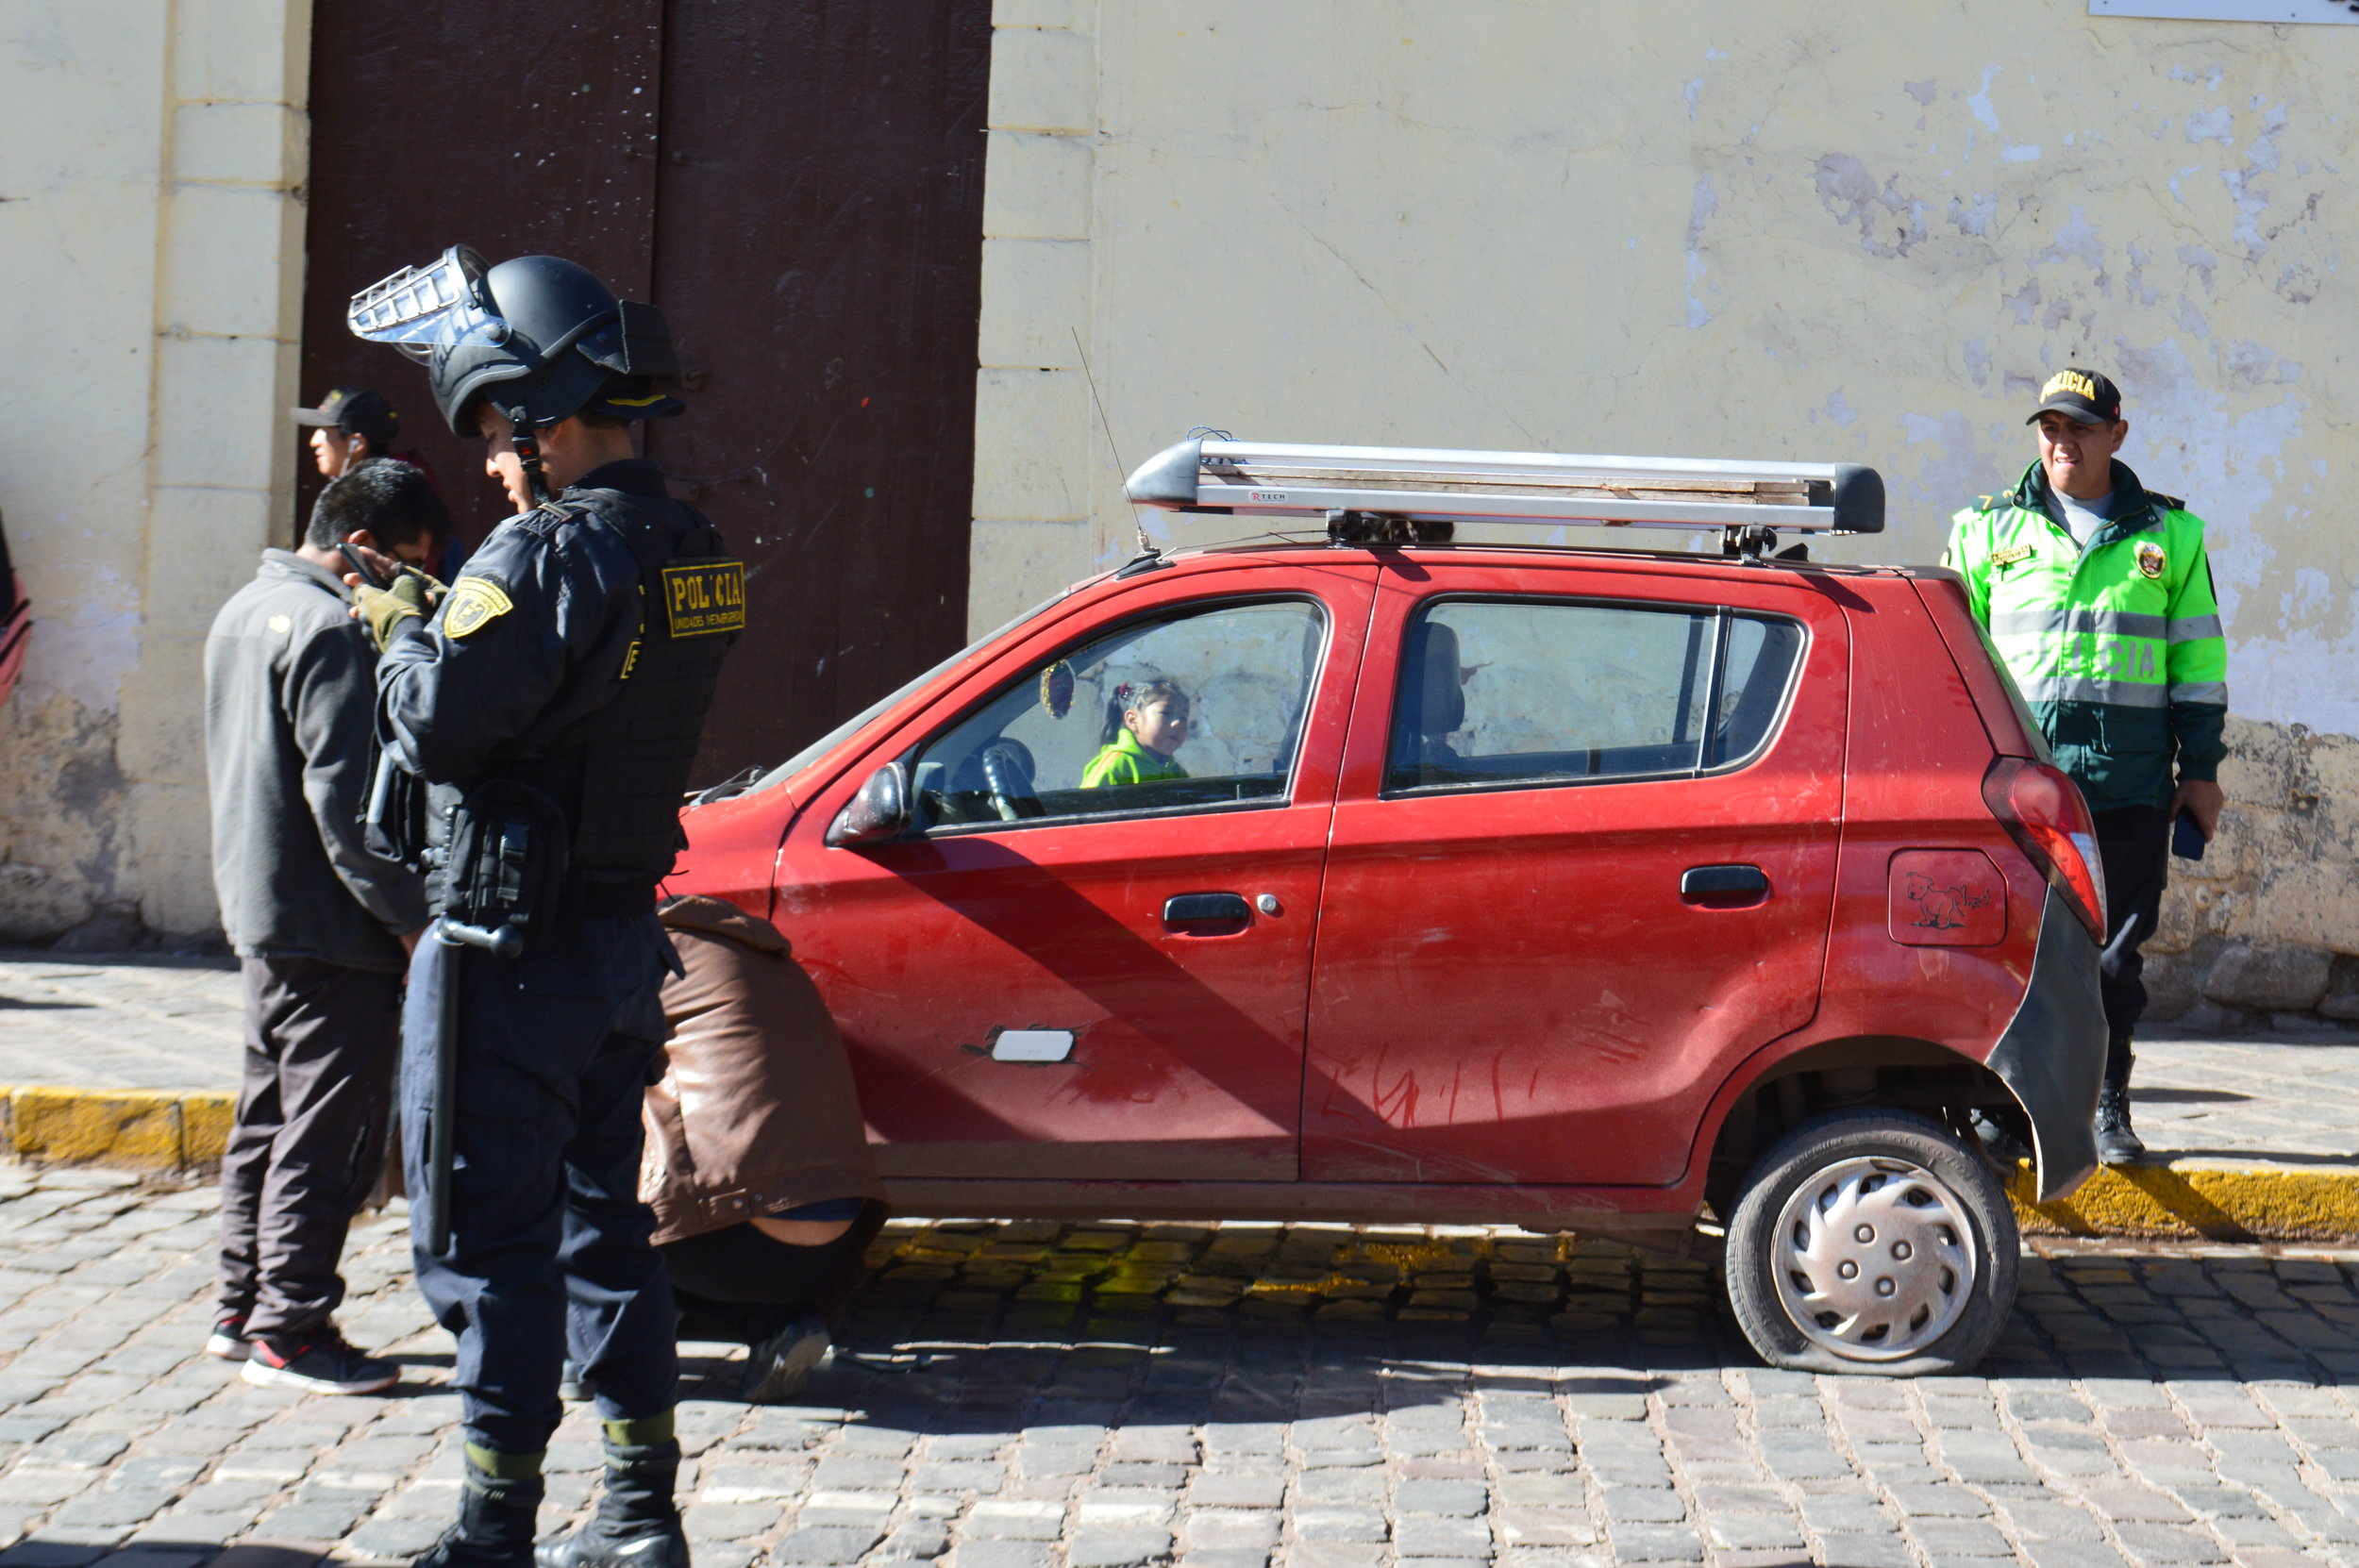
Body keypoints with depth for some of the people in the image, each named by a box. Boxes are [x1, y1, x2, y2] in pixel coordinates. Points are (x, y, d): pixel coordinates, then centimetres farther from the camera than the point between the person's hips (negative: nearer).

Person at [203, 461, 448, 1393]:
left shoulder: (246, 610, 16)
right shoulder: (331, 633, -17)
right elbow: (344, 800, -22)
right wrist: (409, 914, -17)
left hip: (260, 912, 10)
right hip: (328, 930, -10)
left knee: (269, 1120, 17)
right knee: (329, 1133, -5)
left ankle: (243, 1309, 23)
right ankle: (291, 1332, -2)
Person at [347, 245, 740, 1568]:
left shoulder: (547, 556, -20)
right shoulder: (694, 554, 7)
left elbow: (436, 722, -24)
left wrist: (406, 629, -5)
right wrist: (443, 613, 7)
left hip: (515, 949, -9)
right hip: (627, 929, 9)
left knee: (490, 1239, 0)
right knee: (603, 1221, 17)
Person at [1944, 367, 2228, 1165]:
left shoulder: (2170, 535, 11)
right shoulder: (1987, 529, 10)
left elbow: (2199, 657, 13)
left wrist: (2201, 770, 10)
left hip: (2129, 783, 0)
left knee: (2117, 950, 3)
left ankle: (2108, 1107, 13)